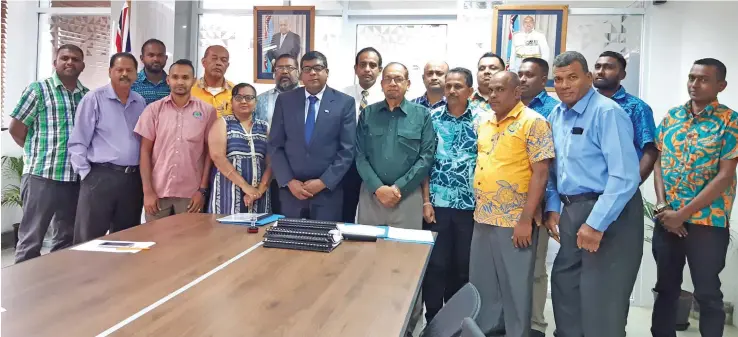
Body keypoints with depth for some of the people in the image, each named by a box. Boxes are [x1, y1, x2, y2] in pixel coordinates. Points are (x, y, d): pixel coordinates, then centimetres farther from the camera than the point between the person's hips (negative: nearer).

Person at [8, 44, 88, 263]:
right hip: (42, 175, -4)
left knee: (67, 239, 13)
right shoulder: (38, 89, -1)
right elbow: (16, 128, 0)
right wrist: (38, 152, 4)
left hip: (76, 178, 5)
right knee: (31, 239, 3)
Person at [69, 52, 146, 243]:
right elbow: (78, 142, -5)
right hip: (101, 177, -5)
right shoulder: (94, 99, -4)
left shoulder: (141, 103, 10)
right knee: (89, 241, 1)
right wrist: (86, 174, -8)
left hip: (133, 179, 5)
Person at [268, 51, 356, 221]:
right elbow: (275, 146, 4)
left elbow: (347, 150, -4)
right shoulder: (285, 100, 5)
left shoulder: (345, 103, 0)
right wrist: (289, 181, -7)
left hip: (328, 191, -1)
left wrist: (324, 182, -10)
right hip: (291, 190, 2)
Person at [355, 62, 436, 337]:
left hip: (408, 196, -2)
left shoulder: (422, 115, 2)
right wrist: (378, 187, -11)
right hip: (371, 194, 2)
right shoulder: (367, 114, 7)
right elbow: (360, 156, 2)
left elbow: (426, 157, -4)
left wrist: (398, 187, -10)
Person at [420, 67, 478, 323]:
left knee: (463, 266, 10)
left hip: (470, 205, 1)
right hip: (437, 203, 0)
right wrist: (426, 201, -4)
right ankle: (433, 320, 18)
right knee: (435, 265, 3)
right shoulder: (432, 118, 2)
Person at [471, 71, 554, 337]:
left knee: (515, 286, 5)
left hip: (514, 221, -7)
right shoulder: (484, 123, 12)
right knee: (482, 284, 15)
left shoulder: (533, 122, -9)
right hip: (483, 218, 7)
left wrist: (526, 219, -18)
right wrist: (479, 207, 13)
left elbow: (541, 173, -14)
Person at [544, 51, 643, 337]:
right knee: (564, 286, 18)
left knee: (601, 298, 2)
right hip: (572, 211, 8)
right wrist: (552, 208, 5)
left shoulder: (607, 112, -16)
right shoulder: (555, 116, 8)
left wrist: (596, 223, -22)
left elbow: (625, 176, -22)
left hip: (609, 213, -7)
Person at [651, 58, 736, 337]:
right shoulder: (671, 116, 7)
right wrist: (662, 207, -7)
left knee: (707, 293, 8)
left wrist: (683, 214, -15)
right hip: (666, 219, 4)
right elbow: (658, 162, 6)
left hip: (707, 222, -4)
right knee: (666, 288, 14)